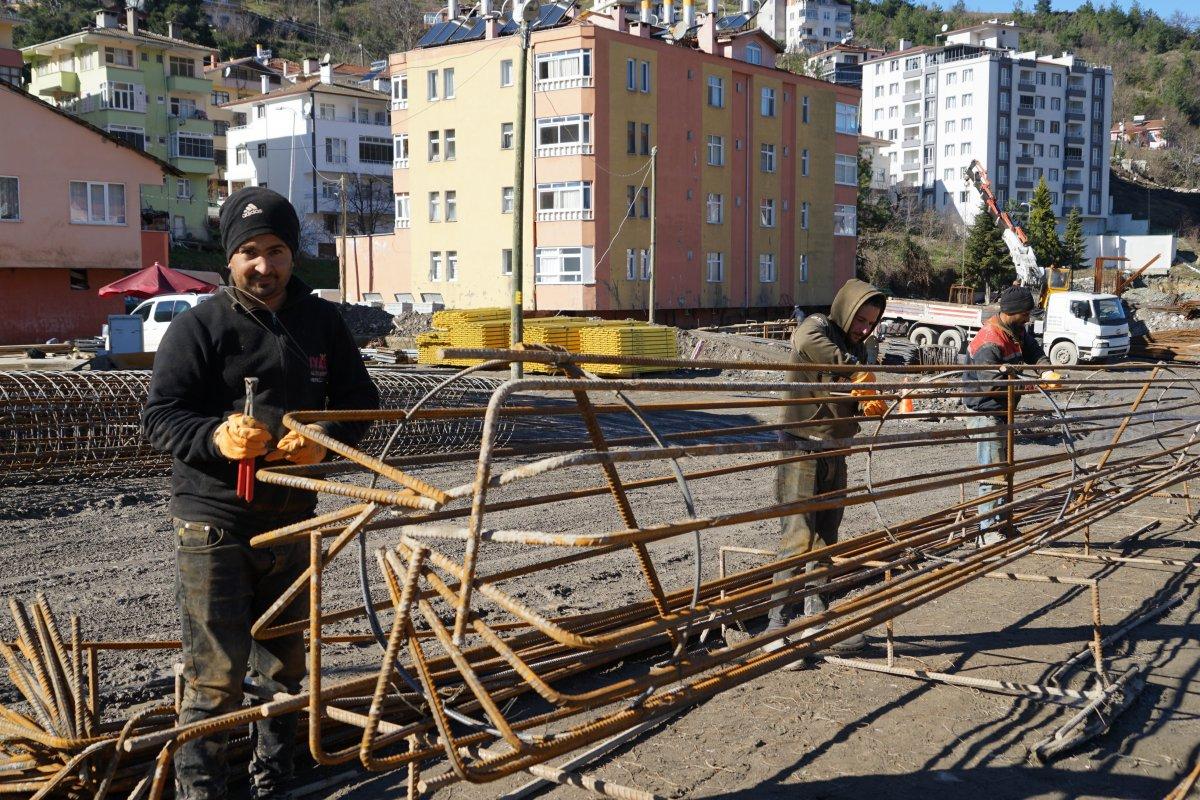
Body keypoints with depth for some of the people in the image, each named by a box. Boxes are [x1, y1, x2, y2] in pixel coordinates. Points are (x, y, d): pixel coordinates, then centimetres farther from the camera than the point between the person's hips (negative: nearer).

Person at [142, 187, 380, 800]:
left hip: (291, 518, 5)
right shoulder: (198, 326, -7)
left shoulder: (321, 322, 5)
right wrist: (217, 437, -31)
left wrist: (324, 439, -12)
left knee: (285, 663, 17)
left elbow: (360, 399, 9)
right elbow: (159, 416, -11)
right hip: (213, 521, -5)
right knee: (216, 673, -8)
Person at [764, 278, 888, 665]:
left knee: (826, 539, 13)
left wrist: (870, 407, -10)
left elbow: (857, 407, 14)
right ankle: (777, 626, -6)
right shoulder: (815, 328, -8)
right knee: (798, 539, -11)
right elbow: (807, 342, -34)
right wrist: (859, 372, -27)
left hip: (836, 452, 8)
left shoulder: (859, 348, 14)